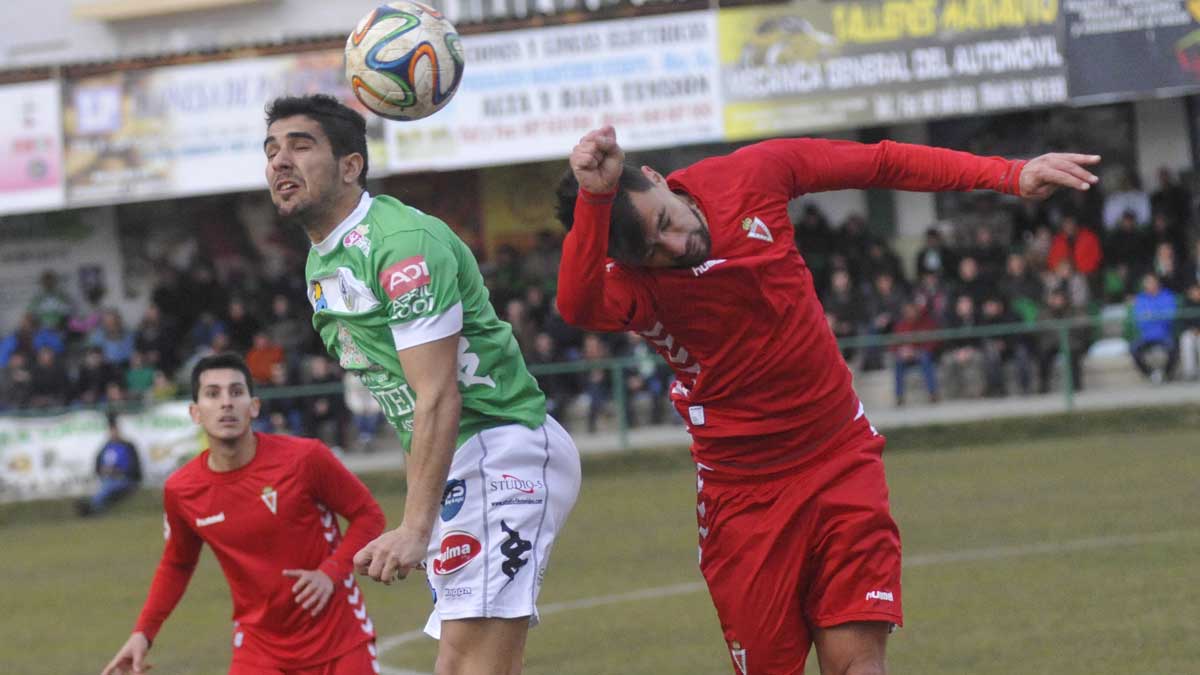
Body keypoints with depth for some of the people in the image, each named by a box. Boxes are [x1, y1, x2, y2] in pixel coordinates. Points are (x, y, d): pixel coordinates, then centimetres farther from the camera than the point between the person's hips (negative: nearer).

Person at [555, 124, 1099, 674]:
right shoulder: (626, 281, -19)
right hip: (743, 496, -2)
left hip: (843, 461, 2)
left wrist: (1008, 175, -1)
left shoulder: (750, 175, -9)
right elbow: (579, 306, -44)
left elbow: (880, 163, 3)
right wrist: (593, 200, -59)